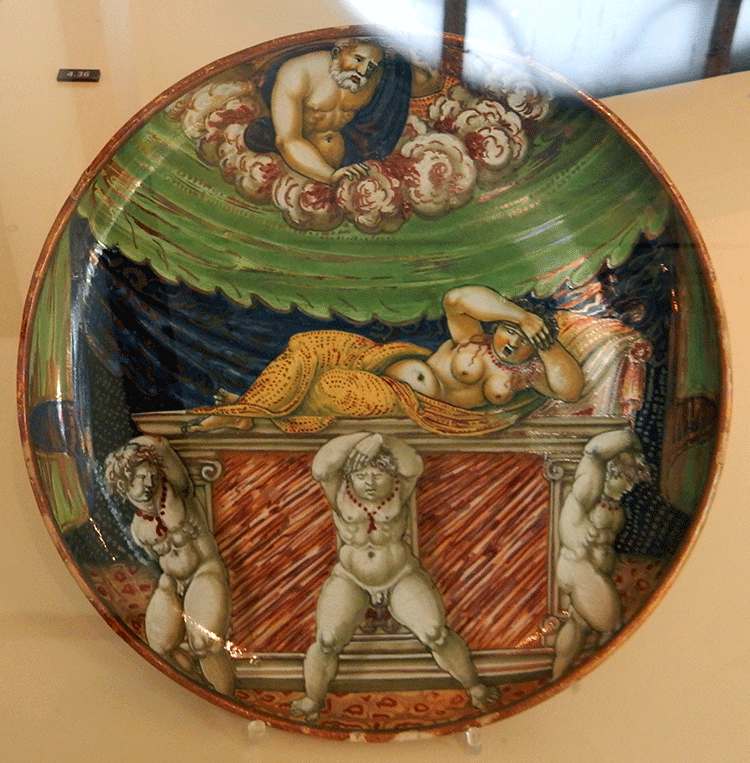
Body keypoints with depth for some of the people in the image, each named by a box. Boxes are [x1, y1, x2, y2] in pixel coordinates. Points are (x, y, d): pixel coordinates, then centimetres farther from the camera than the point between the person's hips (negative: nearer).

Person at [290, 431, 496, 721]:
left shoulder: (399, 493, -18)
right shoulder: (340, 496, -19)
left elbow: (413, 466, -39)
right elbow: (321, 468, -39)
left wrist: (381, 442, -48)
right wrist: (366, 439, -44)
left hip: (402, 577, 0)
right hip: (350, 580, 1)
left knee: (435, 633, -13)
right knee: (326, 640, -15)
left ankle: (472, 683, 15)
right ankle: (313, 699, 13)